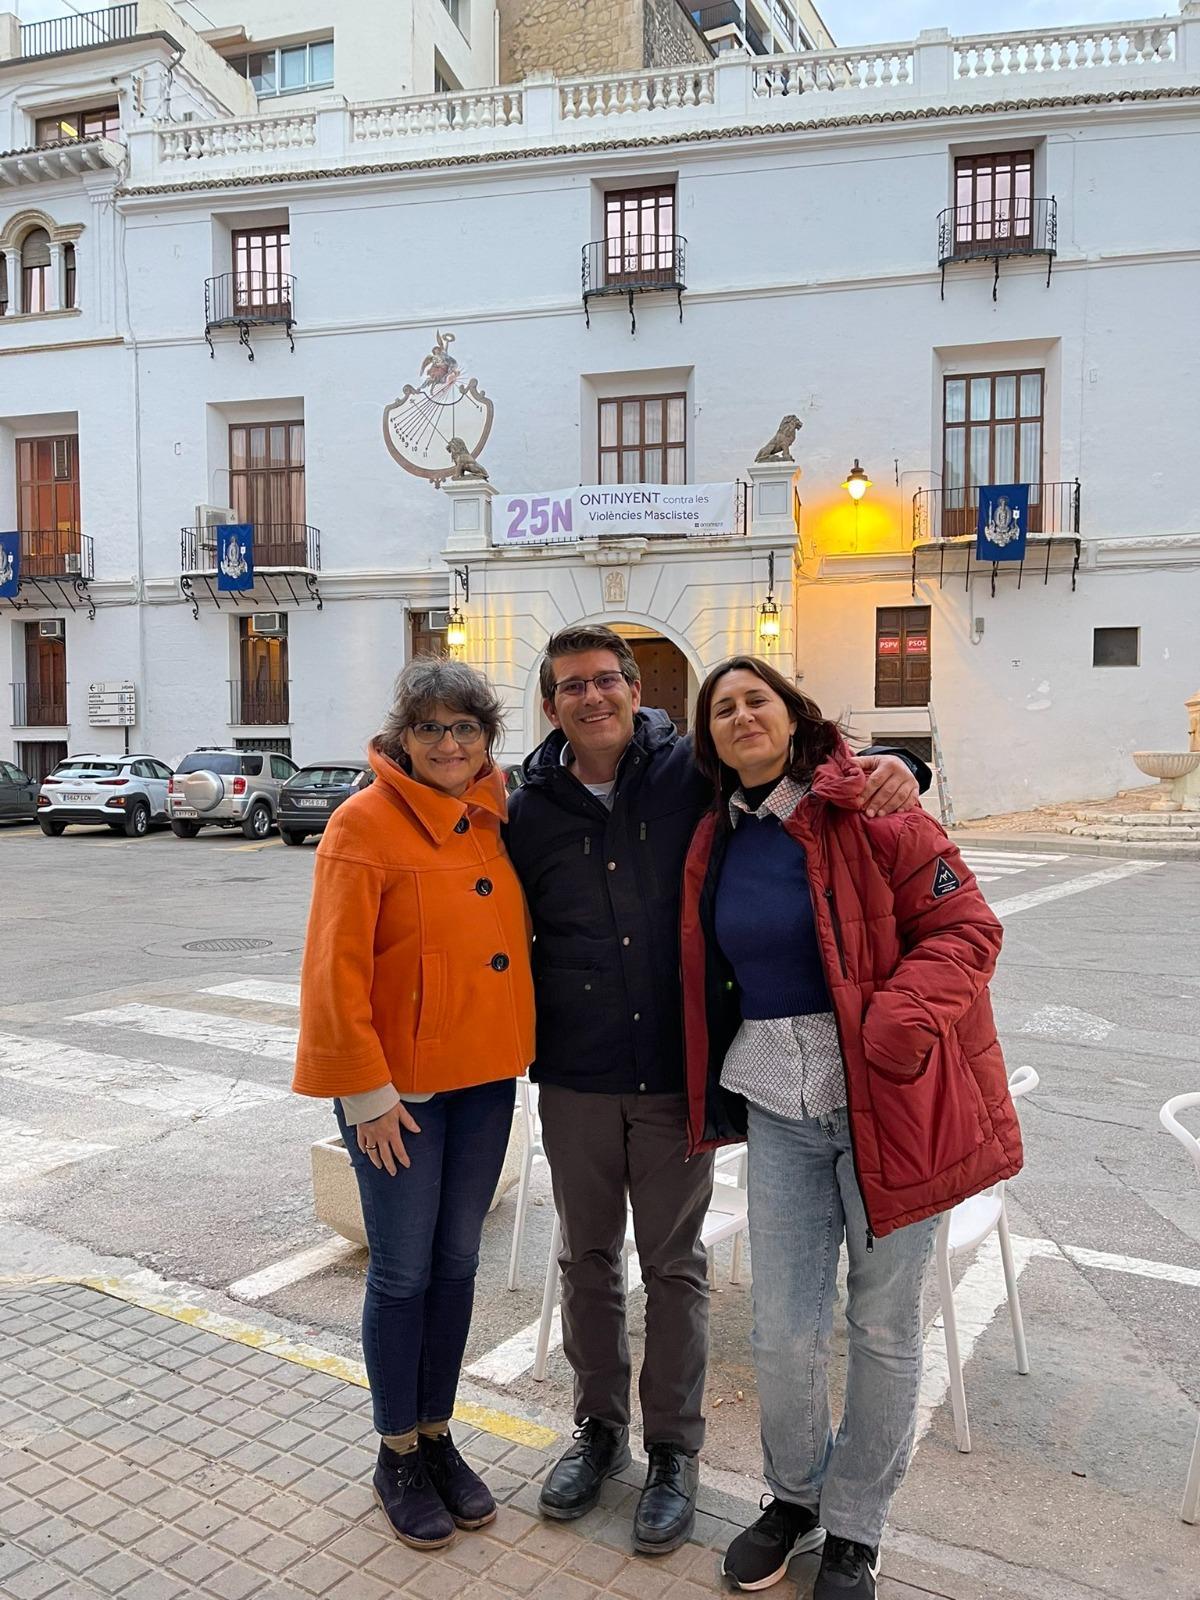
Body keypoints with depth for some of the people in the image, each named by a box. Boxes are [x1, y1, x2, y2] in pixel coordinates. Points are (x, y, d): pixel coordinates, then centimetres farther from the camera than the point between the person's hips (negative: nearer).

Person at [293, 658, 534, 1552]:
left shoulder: (494, 820, 4)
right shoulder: (366, 825, -13)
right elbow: (336, 972, -15)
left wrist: (516, 1050, 8)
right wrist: (367, 1092, -15)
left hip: (484, 1078, 5)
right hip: (396, 1086, -5)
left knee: (457, 1263, 15)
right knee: (403, 1271, 7)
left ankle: (438, 1435, 33)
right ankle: (397, 1456, 27)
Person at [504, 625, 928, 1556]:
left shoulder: (691, 773, -6)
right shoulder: (529, 813, -1)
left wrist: (892, 767, -16)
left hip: (675, 1071, -2)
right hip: (574, 1078, 2)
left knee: (675, 1264, 11)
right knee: (588, 1258, 16)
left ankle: (674, 1451, 30)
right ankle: (600, 1428, 38)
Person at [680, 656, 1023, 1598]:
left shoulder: (867, 811, -10)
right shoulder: (716, 844, 7)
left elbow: (964, 927, -12)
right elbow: (711, 975, 19)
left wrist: (901, 1023, -26)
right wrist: (715, 1091, 8)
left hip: (887, 1097, -3)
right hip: (777, 1103, 4)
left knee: (884, 1326, 11)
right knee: (785, 1331, 8)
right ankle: (794, 1497, 36)